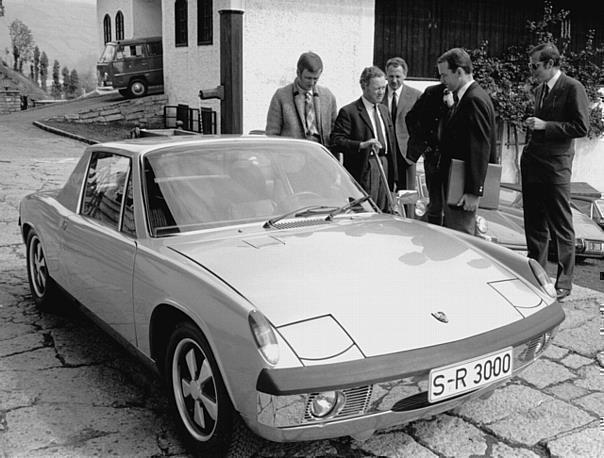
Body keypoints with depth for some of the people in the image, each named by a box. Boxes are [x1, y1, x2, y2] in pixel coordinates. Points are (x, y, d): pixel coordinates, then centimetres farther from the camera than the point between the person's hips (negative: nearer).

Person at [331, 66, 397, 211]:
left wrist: (393, 178, 16)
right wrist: (362, 145, -28)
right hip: (363, 171, -7)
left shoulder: (384, 110, 18)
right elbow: (336, 142, -14)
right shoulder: (348, 112, -6)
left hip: (385, 168, 7)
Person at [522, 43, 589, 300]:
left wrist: (545, 125, -15)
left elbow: (581, 127, -13)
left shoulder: (573, 88, -8)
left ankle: (564, 283, 9)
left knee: (561, 227, 0)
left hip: (555, 166, -8)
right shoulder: (540, 90, 15)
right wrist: (533, 126, 8)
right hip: (531, 163, 8)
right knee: (534, 224, 12)